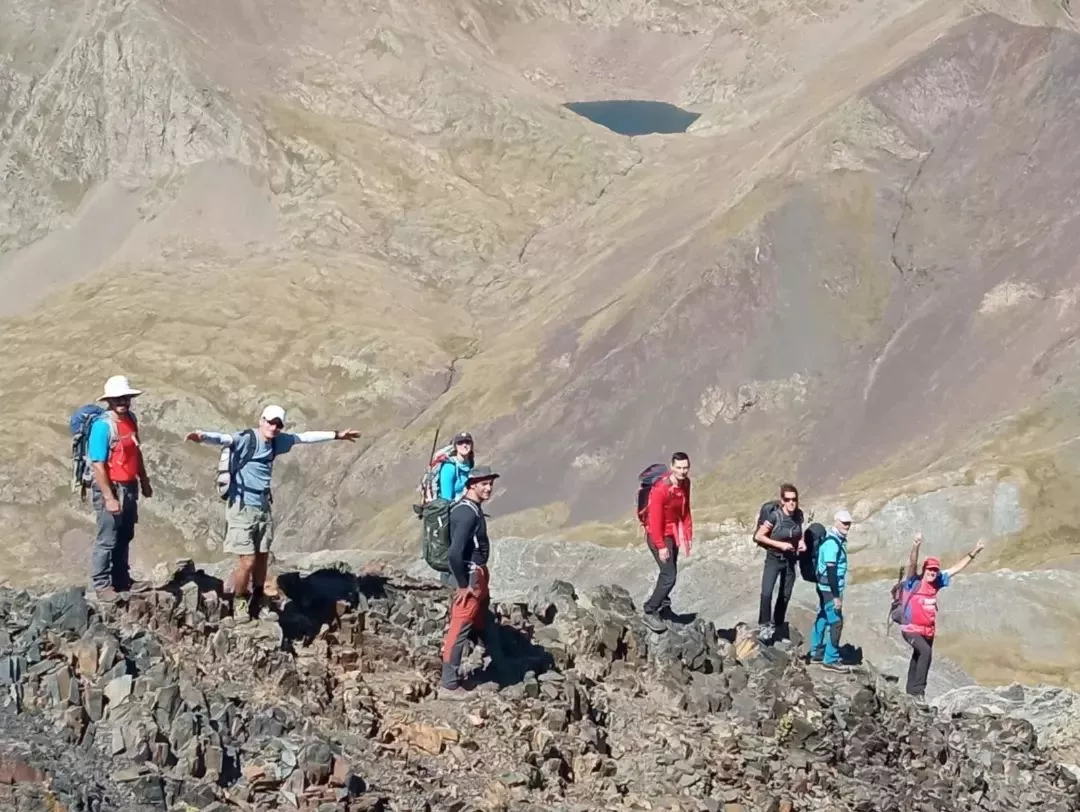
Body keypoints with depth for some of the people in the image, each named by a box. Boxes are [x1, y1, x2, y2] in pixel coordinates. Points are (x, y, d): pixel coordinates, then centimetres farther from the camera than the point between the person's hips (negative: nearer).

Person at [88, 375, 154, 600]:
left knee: (125, 537, 18)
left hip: (129, 488, 8)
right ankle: (101, 585, 6)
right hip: (111, 488, -8)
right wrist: (109, 497, -23)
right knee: (107, 540, -2)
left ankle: (122, 580, 29)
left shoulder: (130, 420, 5)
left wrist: (144, 481, 20)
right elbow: (98, 465, -21)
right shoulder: (102, 426, -20)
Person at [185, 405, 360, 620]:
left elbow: (305, 437, 20)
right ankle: (239, 603, 14)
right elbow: (224, 439, -36)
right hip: (242, 508, -7)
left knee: (262, 559, 11)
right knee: (248, 561, -9)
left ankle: (257, 603, 28)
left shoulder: (277, 442, 6)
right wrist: (203, 437, -58)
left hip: (263, 508, 7)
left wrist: (336, 435, 29)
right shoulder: (246, 440, -16)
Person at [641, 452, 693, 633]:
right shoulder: (661, 488, -28)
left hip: (673, 532, 8)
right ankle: (650, 612, -3)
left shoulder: (685, 483, -2)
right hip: (659, 535, -8)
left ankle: (663, 607, 37)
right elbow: (655, 519, -26)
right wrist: (661, 546, -23)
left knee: (669, 572, 20)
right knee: (669, 576, -12)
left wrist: (688, 535, 9)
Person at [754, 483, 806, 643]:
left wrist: (801, 542, -6)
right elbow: (758, 536, -15)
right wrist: (780, 544, -21)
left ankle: (778, 630, 24)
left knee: (785, 597, 11)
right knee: (766, 593, -22)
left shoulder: (798, 515, -6)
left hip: (790, 560, 5)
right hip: (774, 559, -5)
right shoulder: (775, 516, -21)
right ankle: (764, 626, -10)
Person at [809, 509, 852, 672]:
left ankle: (816, 654, 27)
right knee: (836, 622, -6)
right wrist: (836, 596, -24)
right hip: (830, 588, -10)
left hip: (824, 587, 10)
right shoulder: (832, 542, -21)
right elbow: (831, 570, -24)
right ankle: (830, 660, -3)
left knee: (822, 619, 17)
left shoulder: (839, 539, 10)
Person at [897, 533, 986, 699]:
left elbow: (956, 568, 10)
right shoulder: (914, 582, -13)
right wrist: (916, 547, -48)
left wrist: (973, 553, 10)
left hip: (928, 630, 7)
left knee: (918, 659, 17)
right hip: (911, 629, -7)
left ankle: (912, 691, 29)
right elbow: (912, 564, -31)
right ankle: (918, 689, -28)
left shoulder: (937, 582, 3)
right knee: (926, 651, -29)